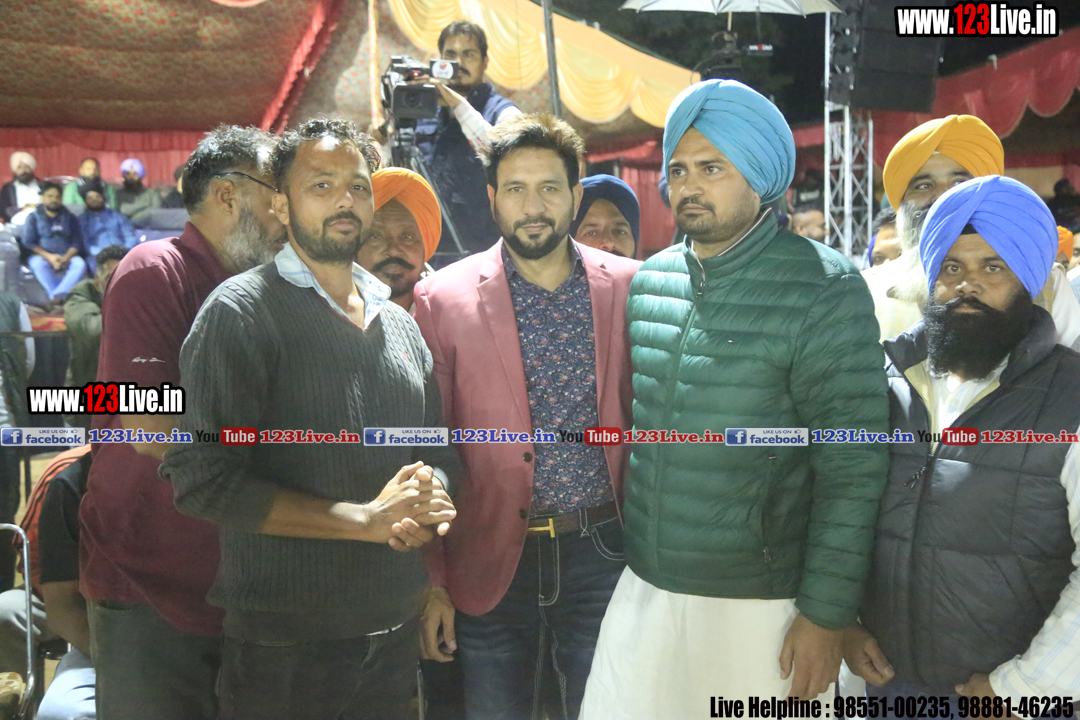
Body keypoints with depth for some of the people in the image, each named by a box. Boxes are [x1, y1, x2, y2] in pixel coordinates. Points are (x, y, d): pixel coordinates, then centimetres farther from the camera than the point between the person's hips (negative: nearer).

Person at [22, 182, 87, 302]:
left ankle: (56, 295, -46)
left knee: (80, 264, -33)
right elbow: (28, 242, 2)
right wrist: (49, 256, -14)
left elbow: (77, 242, 6)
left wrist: (66, 257, -15)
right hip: (42, 256, -1)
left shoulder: (70, 218, 17)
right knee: (38, 263, -37)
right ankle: (58, 297, -41)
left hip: (67, 257, 1)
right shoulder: (33, 217, 13)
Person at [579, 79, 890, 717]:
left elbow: (852, 468, -12)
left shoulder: (825, 289, -11)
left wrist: (826, 615, -13)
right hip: (643, 590, 5)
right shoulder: (648, 282, 5)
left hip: (762, 606, -4)